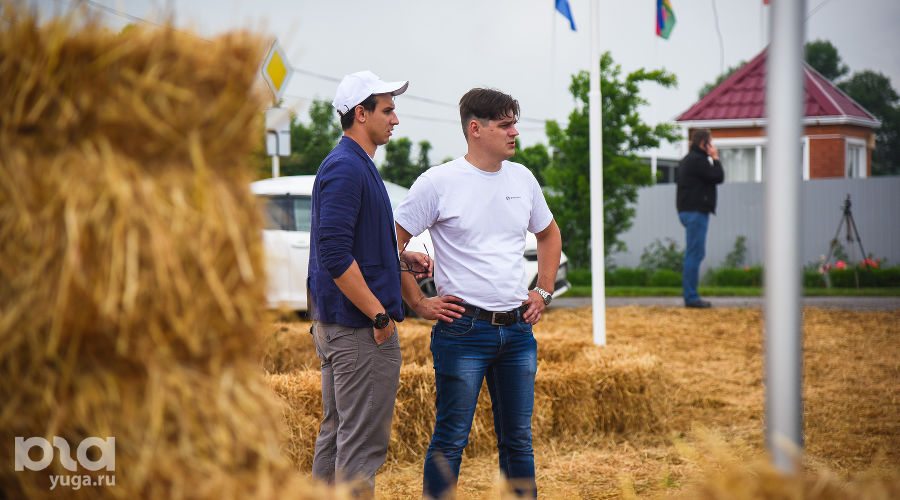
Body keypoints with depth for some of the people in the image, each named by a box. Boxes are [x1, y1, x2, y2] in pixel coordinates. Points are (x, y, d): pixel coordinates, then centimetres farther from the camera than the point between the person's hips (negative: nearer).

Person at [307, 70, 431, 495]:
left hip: (333, 322, 11)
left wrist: (403, 257, 11)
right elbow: (335, 255, -24)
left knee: (336, 430, 15)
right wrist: (379, 315, -21)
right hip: (359, 327, -11)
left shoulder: (354, 165, 16)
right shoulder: (346, 168, -16)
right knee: (363, 442, -6)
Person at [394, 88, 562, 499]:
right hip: (464, 329, -5)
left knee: (518, 440, 11)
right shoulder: (438, 183, -8)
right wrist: (419, 303, -6)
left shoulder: (522, 179, 10)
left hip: (518, 329, 5)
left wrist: (543, 292, 17)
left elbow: (549, 234, 27)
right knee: (450, 441, -2)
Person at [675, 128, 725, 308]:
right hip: (696, 212, -11)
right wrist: (715, 158, -2)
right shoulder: (697, 160, -14)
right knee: (695, 254, -10)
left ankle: (690, 295, 14)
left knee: (695, 253, 13)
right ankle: (691, 297, -10)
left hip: (687, 211, 11)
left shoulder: (686, 160, 19)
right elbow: (718, 177, -14)